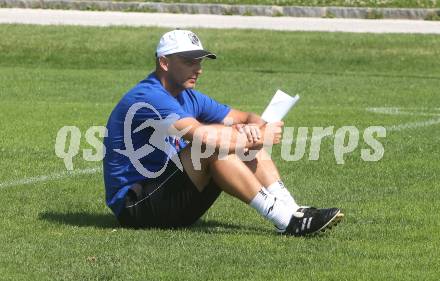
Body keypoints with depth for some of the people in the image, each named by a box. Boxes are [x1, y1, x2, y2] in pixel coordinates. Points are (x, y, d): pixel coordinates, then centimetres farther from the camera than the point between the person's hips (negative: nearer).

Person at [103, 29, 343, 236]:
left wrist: (252, 128, -12)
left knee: (247, 143, 0)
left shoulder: (189, 98, 14)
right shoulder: (147, 98, -18)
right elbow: (202, 135, -30)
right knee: (214, 147, -28)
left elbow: (247, 118, 14)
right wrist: (260, 136, -20)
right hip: (134, 207, -9)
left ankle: (293, 213, -14)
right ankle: (285, 222, -30)